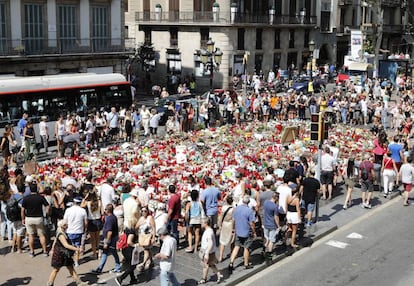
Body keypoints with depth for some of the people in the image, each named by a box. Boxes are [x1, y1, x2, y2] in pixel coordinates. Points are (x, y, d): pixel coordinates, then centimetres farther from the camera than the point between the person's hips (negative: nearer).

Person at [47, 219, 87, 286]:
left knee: (71, 268, 12)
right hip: (59, 255, -9)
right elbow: (66, 245, -34)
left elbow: (55, 241, 17)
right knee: (56, 269, 5)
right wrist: (76, 249, -36)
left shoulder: (63, 233, 4)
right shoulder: (61, 235, -26)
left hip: (65, 255, 9)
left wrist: (52, 250, 30)